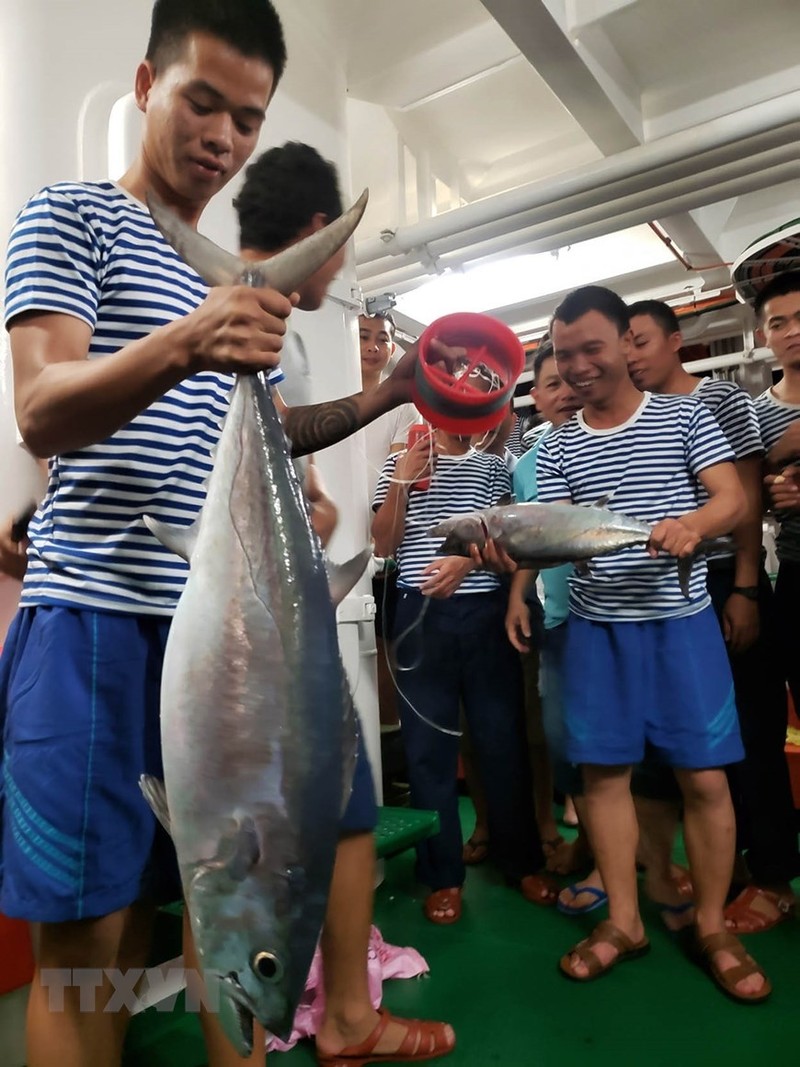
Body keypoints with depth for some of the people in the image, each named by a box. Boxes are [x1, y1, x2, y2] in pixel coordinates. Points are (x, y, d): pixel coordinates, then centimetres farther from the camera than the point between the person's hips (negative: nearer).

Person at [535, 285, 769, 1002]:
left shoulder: (684, 416, 3)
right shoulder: (556, 446, 8)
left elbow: (733, 498, -5)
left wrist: (692, 523, -27)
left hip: (681, 619, -1)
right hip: (597, 625, 2)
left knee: (704, 776, 3)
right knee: (604, 772, 6)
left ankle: (712, 926, 24)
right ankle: (624, 922, 23)